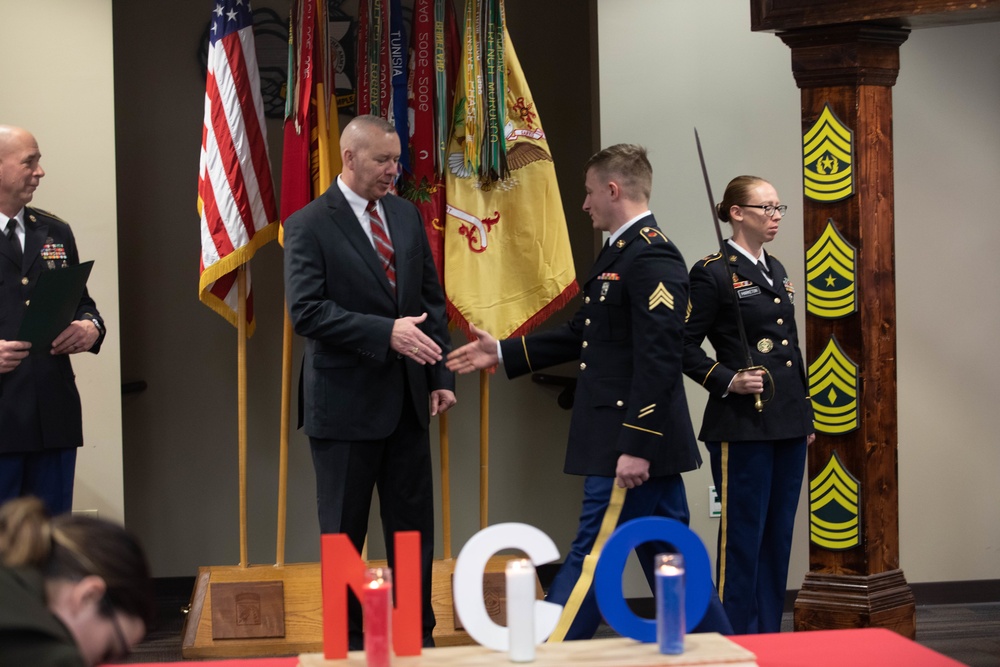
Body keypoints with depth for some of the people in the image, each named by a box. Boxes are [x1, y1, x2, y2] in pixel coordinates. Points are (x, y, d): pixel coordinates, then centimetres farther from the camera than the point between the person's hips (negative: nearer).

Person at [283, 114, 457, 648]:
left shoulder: (406, 215, 9)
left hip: (406, 400, 5)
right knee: (343, 532, 6)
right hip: (346, 403, -5)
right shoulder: (309, 225, -9)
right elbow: (306, 311, -19)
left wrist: (441, 375, 5)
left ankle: (418, 637, 20)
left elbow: (432, 298, 12)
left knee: (414, 527, 10)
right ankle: (346, 643, 17)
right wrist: (386, 332, -25)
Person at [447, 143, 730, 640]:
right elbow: (582, 334, 22)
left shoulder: (652, 257, -17)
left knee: (591, 558, -5)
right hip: (642, 440, 10)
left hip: (633, 441, -10)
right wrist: (503, 353, 21)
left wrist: (635, 446, -24)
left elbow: (659, 360, -23)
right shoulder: (620, 252, 15)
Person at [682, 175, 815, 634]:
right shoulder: (712, 273, -8)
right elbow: (686, 346, -9)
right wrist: (729, 381, -20)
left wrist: (807, 417, 19)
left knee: (779, 533, 11)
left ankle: (768, 637, 19)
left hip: (788, 424, 8)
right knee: (742, 534, -3)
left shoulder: (776, 270, 16)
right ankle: (736, 643, 4)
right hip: (743, 425, -8)